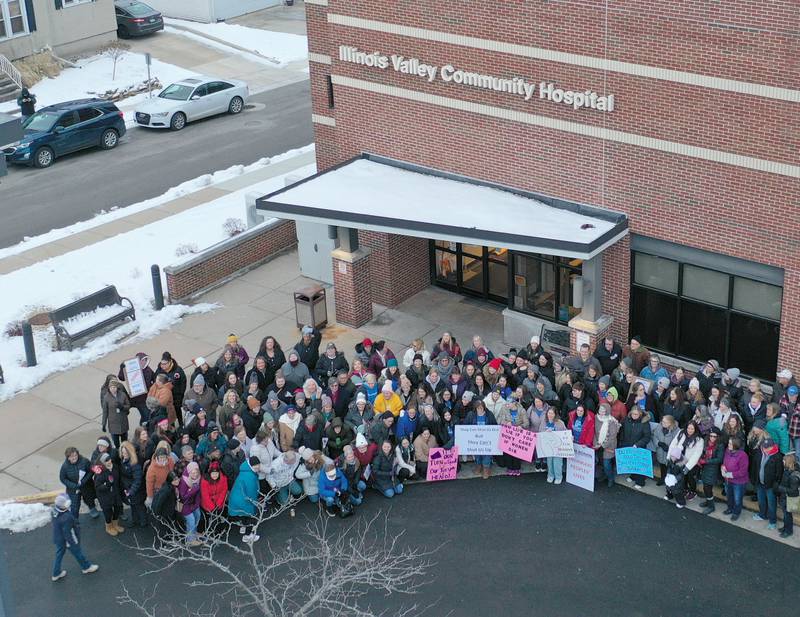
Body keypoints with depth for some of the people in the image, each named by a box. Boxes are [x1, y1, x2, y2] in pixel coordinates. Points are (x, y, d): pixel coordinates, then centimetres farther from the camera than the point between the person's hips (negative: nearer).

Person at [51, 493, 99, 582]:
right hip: (67, 540, -7)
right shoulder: (66, 518, -41)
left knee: (59, 554, 26)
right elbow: (67, 533, -30)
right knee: (78, 553, 19)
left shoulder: (54, 511, -16)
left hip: (57, 538, 7)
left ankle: (56, 574, 41)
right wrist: (73, 543, -15)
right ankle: (86, 567, 44)